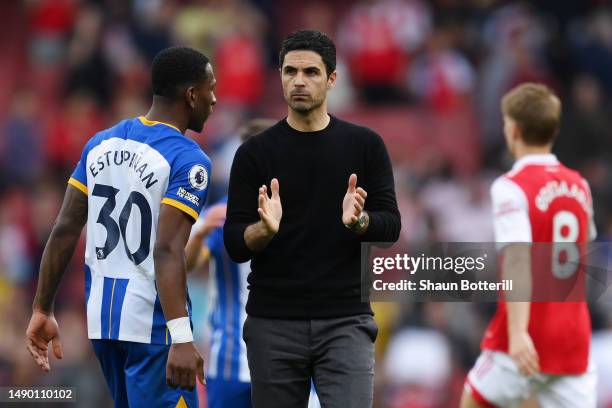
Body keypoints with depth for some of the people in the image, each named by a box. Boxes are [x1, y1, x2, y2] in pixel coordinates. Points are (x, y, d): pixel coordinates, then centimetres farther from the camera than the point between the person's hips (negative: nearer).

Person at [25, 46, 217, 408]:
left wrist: (42, 310, 14)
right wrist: (181, 338, -28)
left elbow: (65, 231, 8)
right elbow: (167, 251, -22)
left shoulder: (101, 144, 9)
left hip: (101, 317, 7)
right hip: (154, 322, -7)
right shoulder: (189, 160, -12)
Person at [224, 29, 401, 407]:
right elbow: (236, 245, -2)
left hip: (344, 322, -1)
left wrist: (358, 220, -23)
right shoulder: (256, 153, 2)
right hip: (273, 324, 1)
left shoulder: (364, 145, 4)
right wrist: (264, 228, -25)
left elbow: (390, 226, -1)